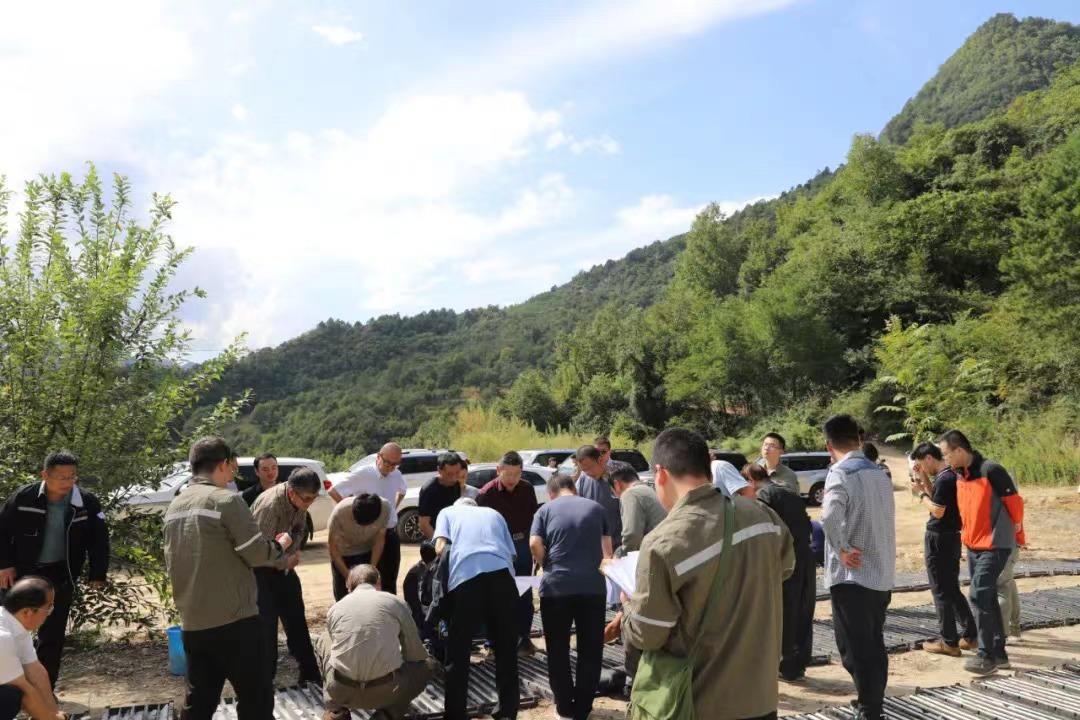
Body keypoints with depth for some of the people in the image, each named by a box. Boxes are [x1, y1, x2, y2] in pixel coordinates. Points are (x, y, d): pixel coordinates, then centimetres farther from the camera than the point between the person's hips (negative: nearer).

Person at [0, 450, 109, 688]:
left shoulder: (88, 503, -12)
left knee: (53, 634, 6)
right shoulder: (23, 497, -13)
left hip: (61, 576, 0)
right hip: (23, 571, 0)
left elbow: (99, 540, -3)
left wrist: (98, 574, -4)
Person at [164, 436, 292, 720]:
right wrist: (280, 546, 4)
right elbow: (257, 553, -15)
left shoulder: (175, 506, 11)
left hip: (192, 622, 8)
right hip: (235, 620, -7)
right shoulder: (226, 500, -13)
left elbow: (170, 561, 20)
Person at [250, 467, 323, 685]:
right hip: (261, 567, -7)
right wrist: (285, 562, -17)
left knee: (296, 618, 10)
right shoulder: (270, 505, -33)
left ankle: (309, 673, 18)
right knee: (266, 622, -7)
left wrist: (293, 554, -8)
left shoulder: (300, 500, -10)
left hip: (283, 563, 7)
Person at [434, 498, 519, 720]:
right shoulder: (493, 513, 34)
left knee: (458, 651, 11)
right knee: (506, 647, 16)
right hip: (501, 572, 2)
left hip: (465, 574, -2)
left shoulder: (448, 512, 27)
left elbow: (440, 547, 10)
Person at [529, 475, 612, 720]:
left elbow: (534, 544, -4)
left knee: (557, 650, 14)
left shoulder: (545, 510, 9)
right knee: (590, 649, 13)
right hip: (593, 585, 1)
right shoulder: (596, 508, 14)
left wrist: (548, 567, 12)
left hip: (556, 586, -1)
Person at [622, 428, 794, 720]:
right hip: (761, 696, 5)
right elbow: (785, 565, 13)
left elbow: (645, 635, -16)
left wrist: (628, 605, 4)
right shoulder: (762, 514, -8)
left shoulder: (662, 543, -25)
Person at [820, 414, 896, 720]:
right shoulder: (880, 474, 10)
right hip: (882, 574, 8)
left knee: (855, 649, 1)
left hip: (852, 576, -8)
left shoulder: (840, 473, -16)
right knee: (874, 645, 18)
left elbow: (830, 515, -33)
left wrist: (842, 549, -20)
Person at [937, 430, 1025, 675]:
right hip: (973, 545, 8)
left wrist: (1016, 531, 1)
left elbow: (1014, 502, -10)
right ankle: (998, 653, 23)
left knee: (979, 595, -12)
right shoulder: (959, 475, 6)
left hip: (994, 545, -8)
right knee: (987, 598, 13)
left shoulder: (990, 470, -18)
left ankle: (986, 655, -3)